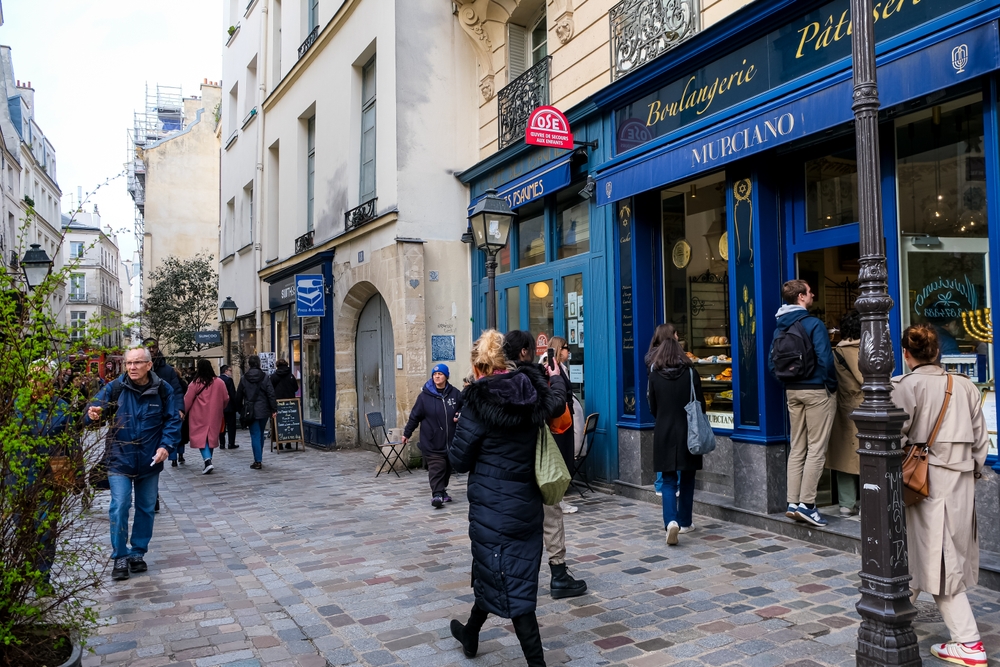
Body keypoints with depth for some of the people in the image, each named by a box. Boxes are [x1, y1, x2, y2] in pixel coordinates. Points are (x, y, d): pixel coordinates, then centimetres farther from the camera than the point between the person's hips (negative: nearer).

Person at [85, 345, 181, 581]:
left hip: (150, 462, 2)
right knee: (119, 508, -6)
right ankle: (120, 557, 11)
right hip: (120, 460, -2)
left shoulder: (162, 390, -6)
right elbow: (93, 412, -13)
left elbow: (172, 421, -1)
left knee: (146, 508, 13)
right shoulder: (115, 388, -8)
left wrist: (166, 446, -13)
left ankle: (138, 553, 29)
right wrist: (93, 415, -37)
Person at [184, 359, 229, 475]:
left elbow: (187, 400, -6)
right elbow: (226, 399, 5)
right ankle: (208, 460, 24)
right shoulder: (219, 382, -2)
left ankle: (208, 461, -19)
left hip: (199, 416, -3)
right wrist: (219, 408, 24)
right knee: (211, 436, 15)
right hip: (214, 415, 4)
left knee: (200, 437, -2)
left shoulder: (195, 383, -11)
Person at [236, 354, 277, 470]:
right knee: (260, 434, 15)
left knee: (255, 435, -1)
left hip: (251, 411, -1)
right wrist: (274, 409, -3)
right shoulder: (265, 378, -3)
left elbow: (238, 396, 6)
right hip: (263, 411, 1)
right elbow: (271, 394, -7)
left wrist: (240, 409, 19)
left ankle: (258, 461, -6)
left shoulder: (244, 379, -1)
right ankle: (258, 459, 22)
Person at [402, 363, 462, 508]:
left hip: (451, 440, 3)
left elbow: (464, 408, 14)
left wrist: (460, 416, -8)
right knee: (436, 467, -10)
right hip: (432, 441, -3)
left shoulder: (454, 393, 0)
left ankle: (442, 491, 27)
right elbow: (415, 416, 1)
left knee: (447, 467, 12)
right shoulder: (425, 395, -5)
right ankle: (437, 494, -11)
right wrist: (406, 433, 5)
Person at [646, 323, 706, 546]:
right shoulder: (690, 374, -7)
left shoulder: (655, 376, -5)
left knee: (668, 480, 4)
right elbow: (701, 405, -1)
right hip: (688, 433, 0)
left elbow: (652, 407, 4)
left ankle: (671, 521, -15)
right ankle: (685, 522, 22)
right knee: (687, 479, 14)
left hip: (664, 434, 0)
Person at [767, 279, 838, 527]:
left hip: (792, 392, 7)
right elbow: (825, 359, -18)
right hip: (817, 391, -7)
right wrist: (831, 385, -5)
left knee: (797, 448, 11)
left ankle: (792, 503, 12)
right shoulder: (814, 324, -13)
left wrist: (786, 383, 15)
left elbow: (772, 362, 8)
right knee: (816, 448, -2)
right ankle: (806, 504, -3)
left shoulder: (780, 328, 8)